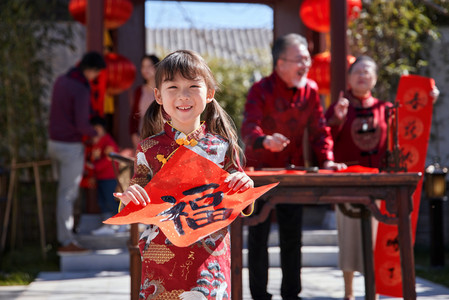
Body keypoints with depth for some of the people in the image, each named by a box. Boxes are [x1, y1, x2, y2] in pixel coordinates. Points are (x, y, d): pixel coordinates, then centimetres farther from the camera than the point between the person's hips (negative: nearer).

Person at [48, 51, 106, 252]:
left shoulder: (60, 80, 7)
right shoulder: (81, 91, -20)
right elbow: (81, 125, -22)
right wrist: (95, 134, -2)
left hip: (54, 143, 9)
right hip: (71, 147, -9)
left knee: (68, 190, 18)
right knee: (68, 194, -3)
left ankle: (65, 235, 22)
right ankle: (66, 241, 2)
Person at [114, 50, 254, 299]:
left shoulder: (222, 146, 2)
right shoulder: (150, 148, 2)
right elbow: (139, 212, 8)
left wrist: (244, 187, -12)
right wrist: (130, 199, -13)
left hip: (210, 258, 0)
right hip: (162, 257, 0)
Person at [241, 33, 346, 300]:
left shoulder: (310, 90, 1)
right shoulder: (261, 90, -15)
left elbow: (319, 129, 4)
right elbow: (249, 128, -28)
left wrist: (327, 160, -11)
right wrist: (266, 141, -49)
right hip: (260, 170, -4)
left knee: (293, 236, 7)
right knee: (259, 235, -1)